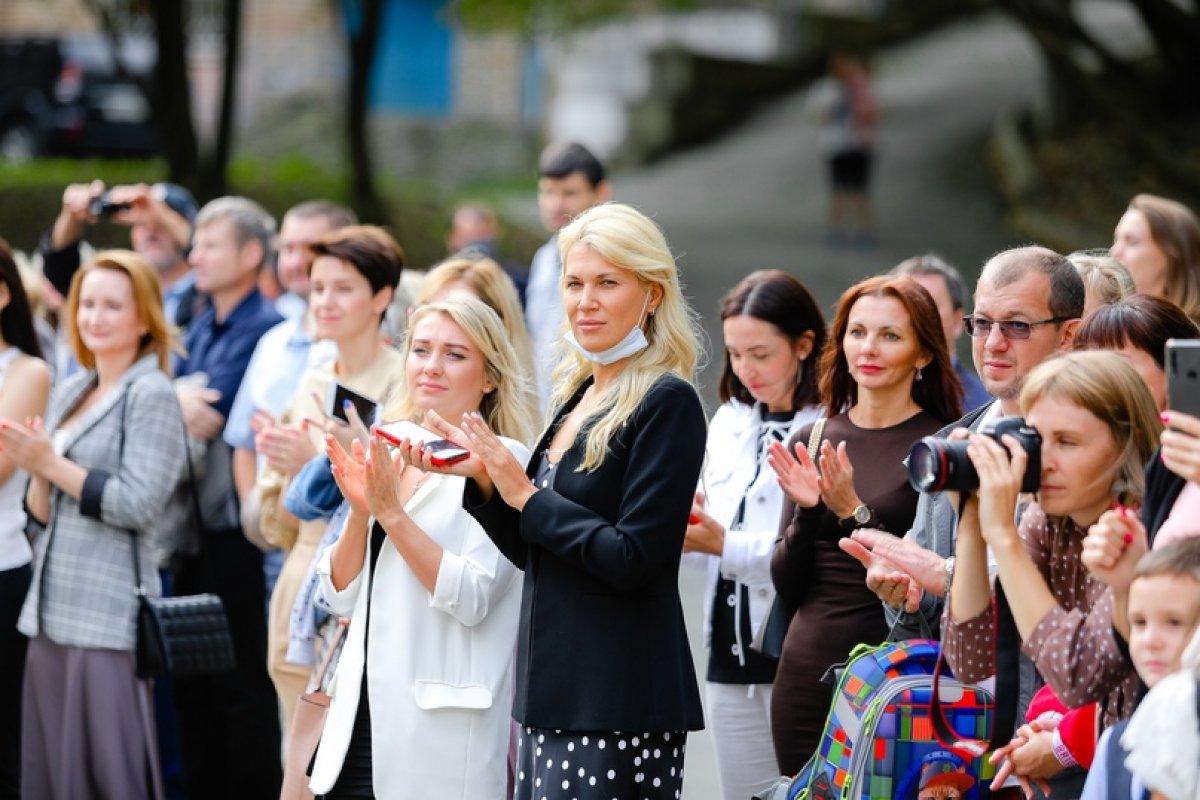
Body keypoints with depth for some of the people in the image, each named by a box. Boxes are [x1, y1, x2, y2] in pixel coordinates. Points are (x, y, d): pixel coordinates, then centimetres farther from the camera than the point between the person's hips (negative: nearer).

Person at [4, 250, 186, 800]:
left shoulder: (152, 395, -6)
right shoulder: (67, 393, 16)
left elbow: (139, 505, -16)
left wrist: (53, 464, -12)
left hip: (108, 616, -8)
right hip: (51, 610, 8)